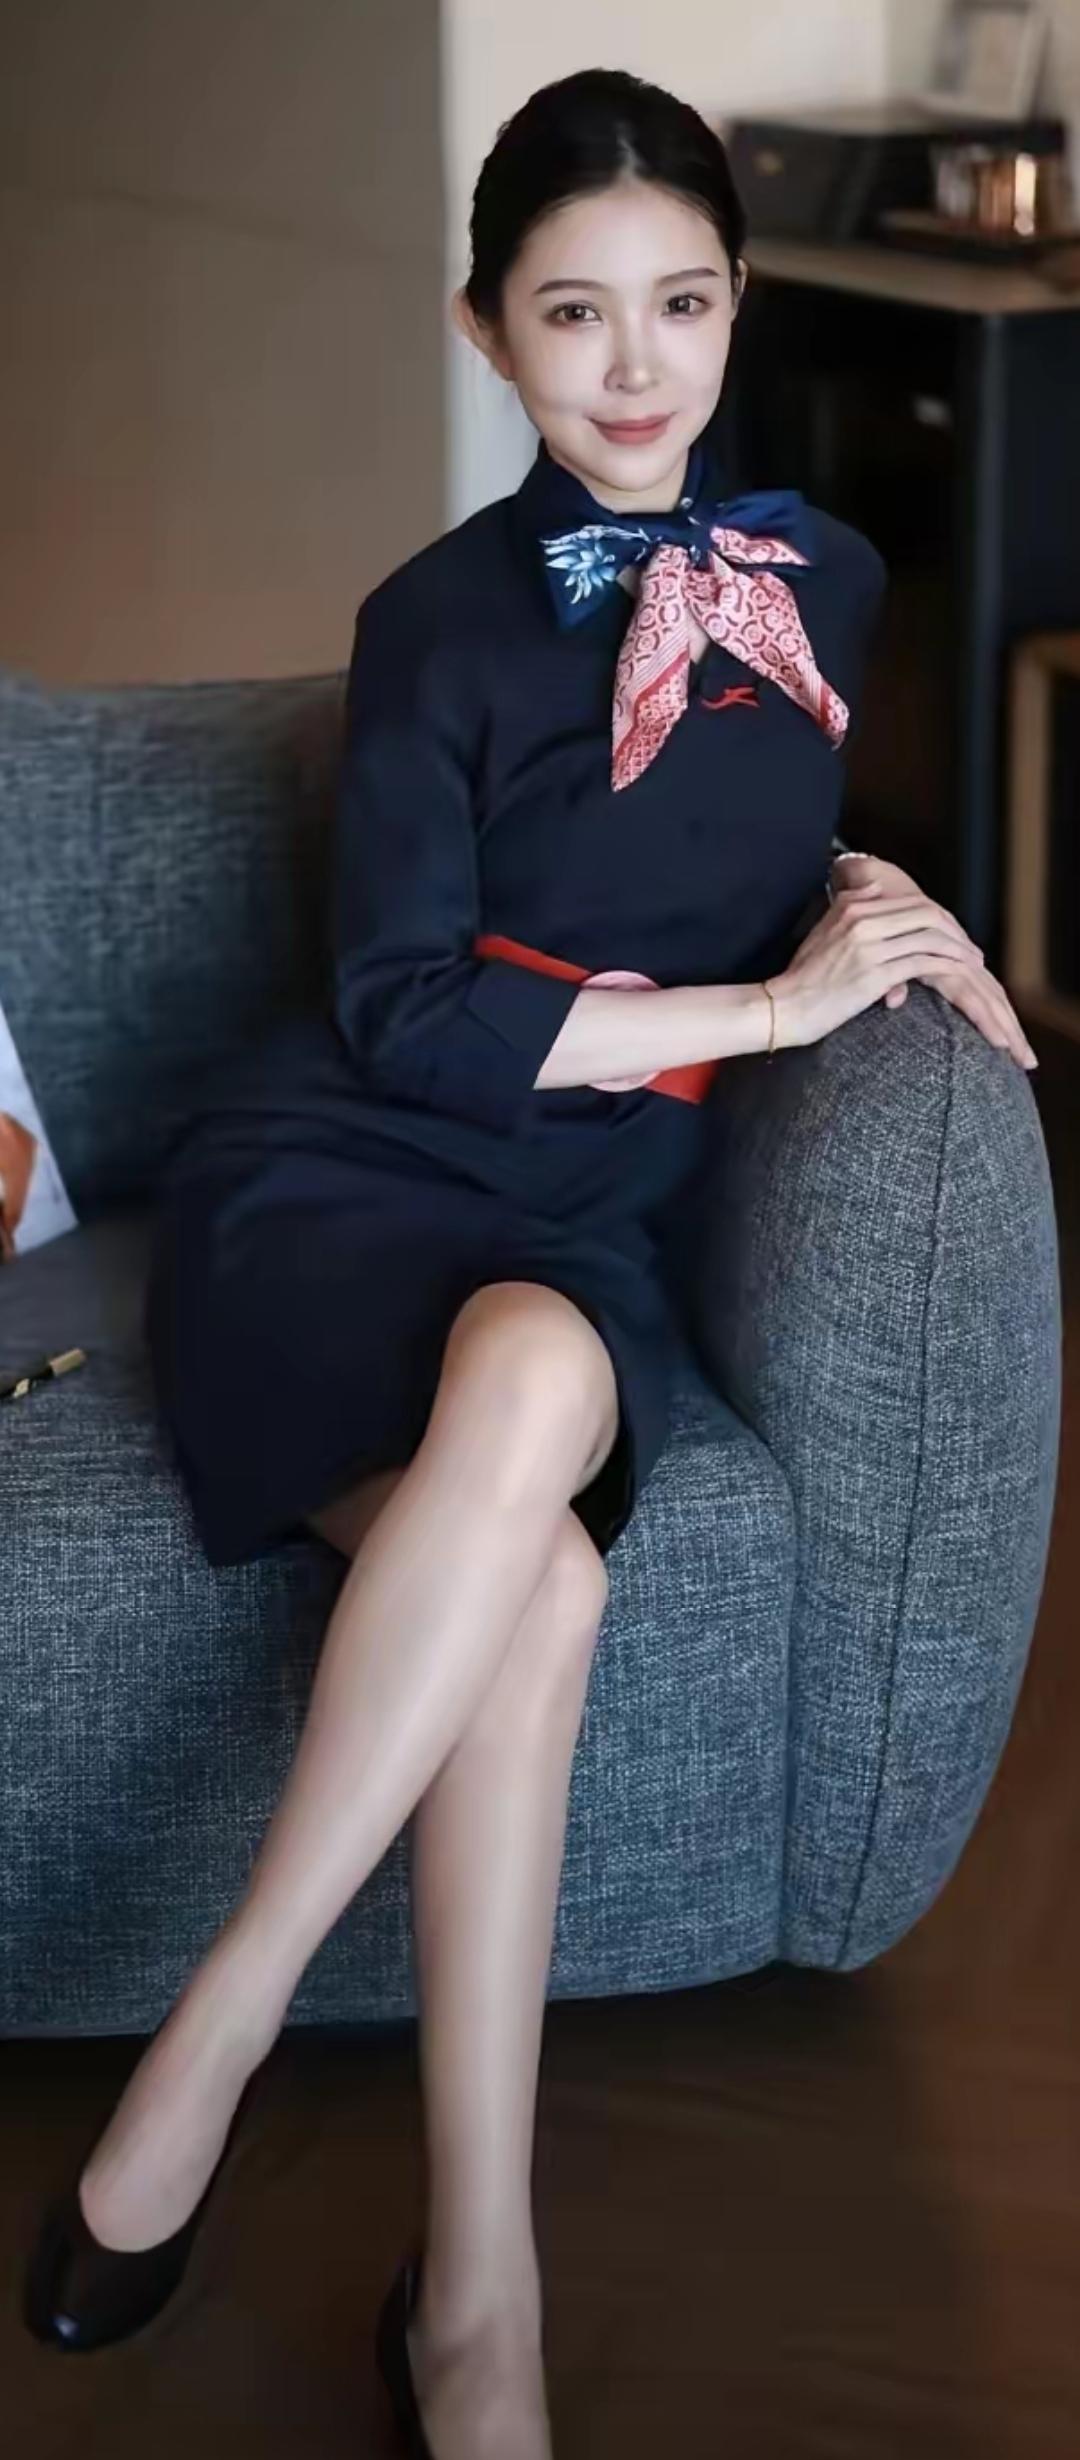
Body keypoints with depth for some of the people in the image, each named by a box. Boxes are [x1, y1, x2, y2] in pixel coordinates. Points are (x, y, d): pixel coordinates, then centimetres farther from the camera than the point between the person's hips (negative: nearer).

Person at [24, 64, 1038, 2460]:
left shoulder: (821, 580, 11)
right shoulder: (443, 618, -2)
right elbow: (406, 1015, -8)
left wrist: (858, 891, 6)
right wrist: (767, 999, -10)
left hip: (592, 1209, 3)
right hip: (354, 1175, -3)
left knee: (536, 1381, -37)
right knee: (540, 1582, -36)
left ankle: (215, 2032, -29)